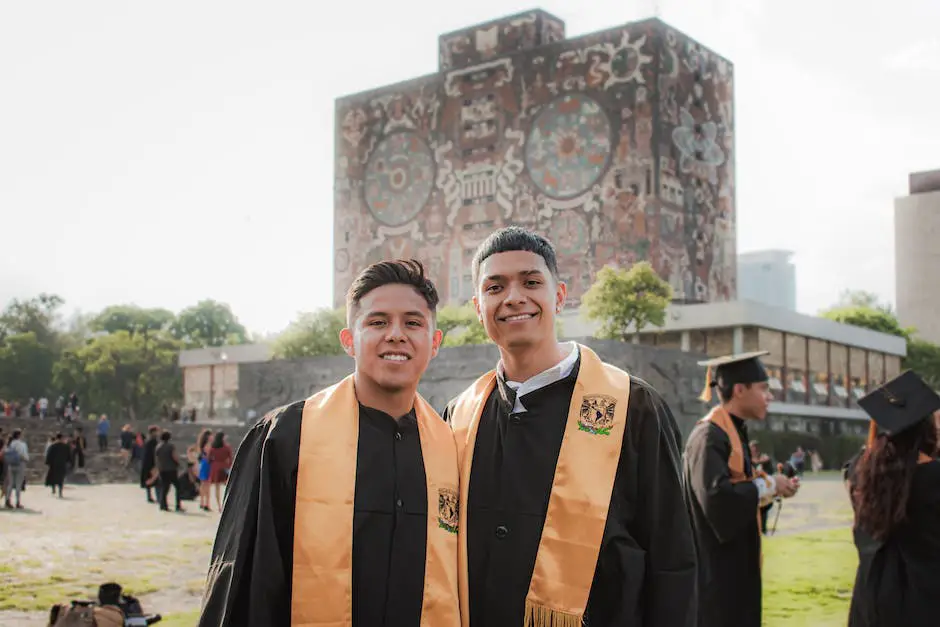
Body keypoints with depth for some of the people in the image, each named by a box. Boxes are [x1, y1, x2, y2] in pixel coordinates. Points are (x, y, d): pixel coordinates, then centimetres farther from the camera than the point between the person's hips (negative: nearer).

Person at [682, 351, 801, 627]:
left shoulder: (735, 433, 12)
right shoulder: (709, 437, -18)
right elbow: (716, 497, -30)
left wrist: (772, 487, 0)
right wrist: (767, 485, -17)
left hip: (736, 565, 10)